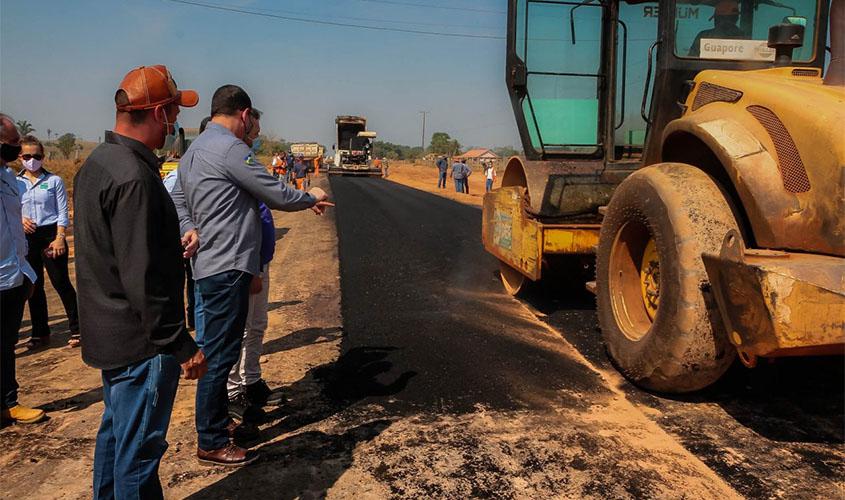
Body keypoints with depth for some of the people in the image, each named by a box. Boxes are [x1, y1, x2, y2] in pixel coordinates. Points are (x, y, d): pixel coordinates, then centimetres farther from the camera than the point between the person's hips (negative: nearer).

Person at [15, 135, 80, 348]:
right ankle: (40, 333, 21)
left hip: (51, 234, -3)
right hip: (26, 237, 3)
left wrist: (59, 238, -11)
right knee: (34, 285, 10)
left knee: (61, 282, -3)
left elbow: (62, 212, -2)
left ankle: (76, 329, 5)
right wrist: (20, 220, -13)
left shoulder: (54, 181, -1)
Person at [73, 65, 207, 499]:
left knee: (115, 432, 24)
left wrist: (170, 244, 18)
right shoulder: (134, 176, -24)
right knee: (139, 450, 4)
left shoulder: (96, 163, 8)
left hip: (107, 333, 10)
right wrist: (183, 347, -21)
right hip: (141, 341, -10)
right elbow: (143, 280, -26)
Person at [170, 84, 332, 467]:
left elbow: (178, 200, 20)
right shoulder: (231, 148, -16)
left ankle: (216, 418, 35)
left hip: (209, 264, 10)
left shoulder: (194, 150, 15)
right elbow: (278, 195, -13)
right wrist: (311, 198, 5)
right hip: (228, 267, -10)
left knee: (214, 350, 20)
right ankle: (211, 444, 8)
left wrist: (190, 230, 2)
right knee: (220, 354, -2)